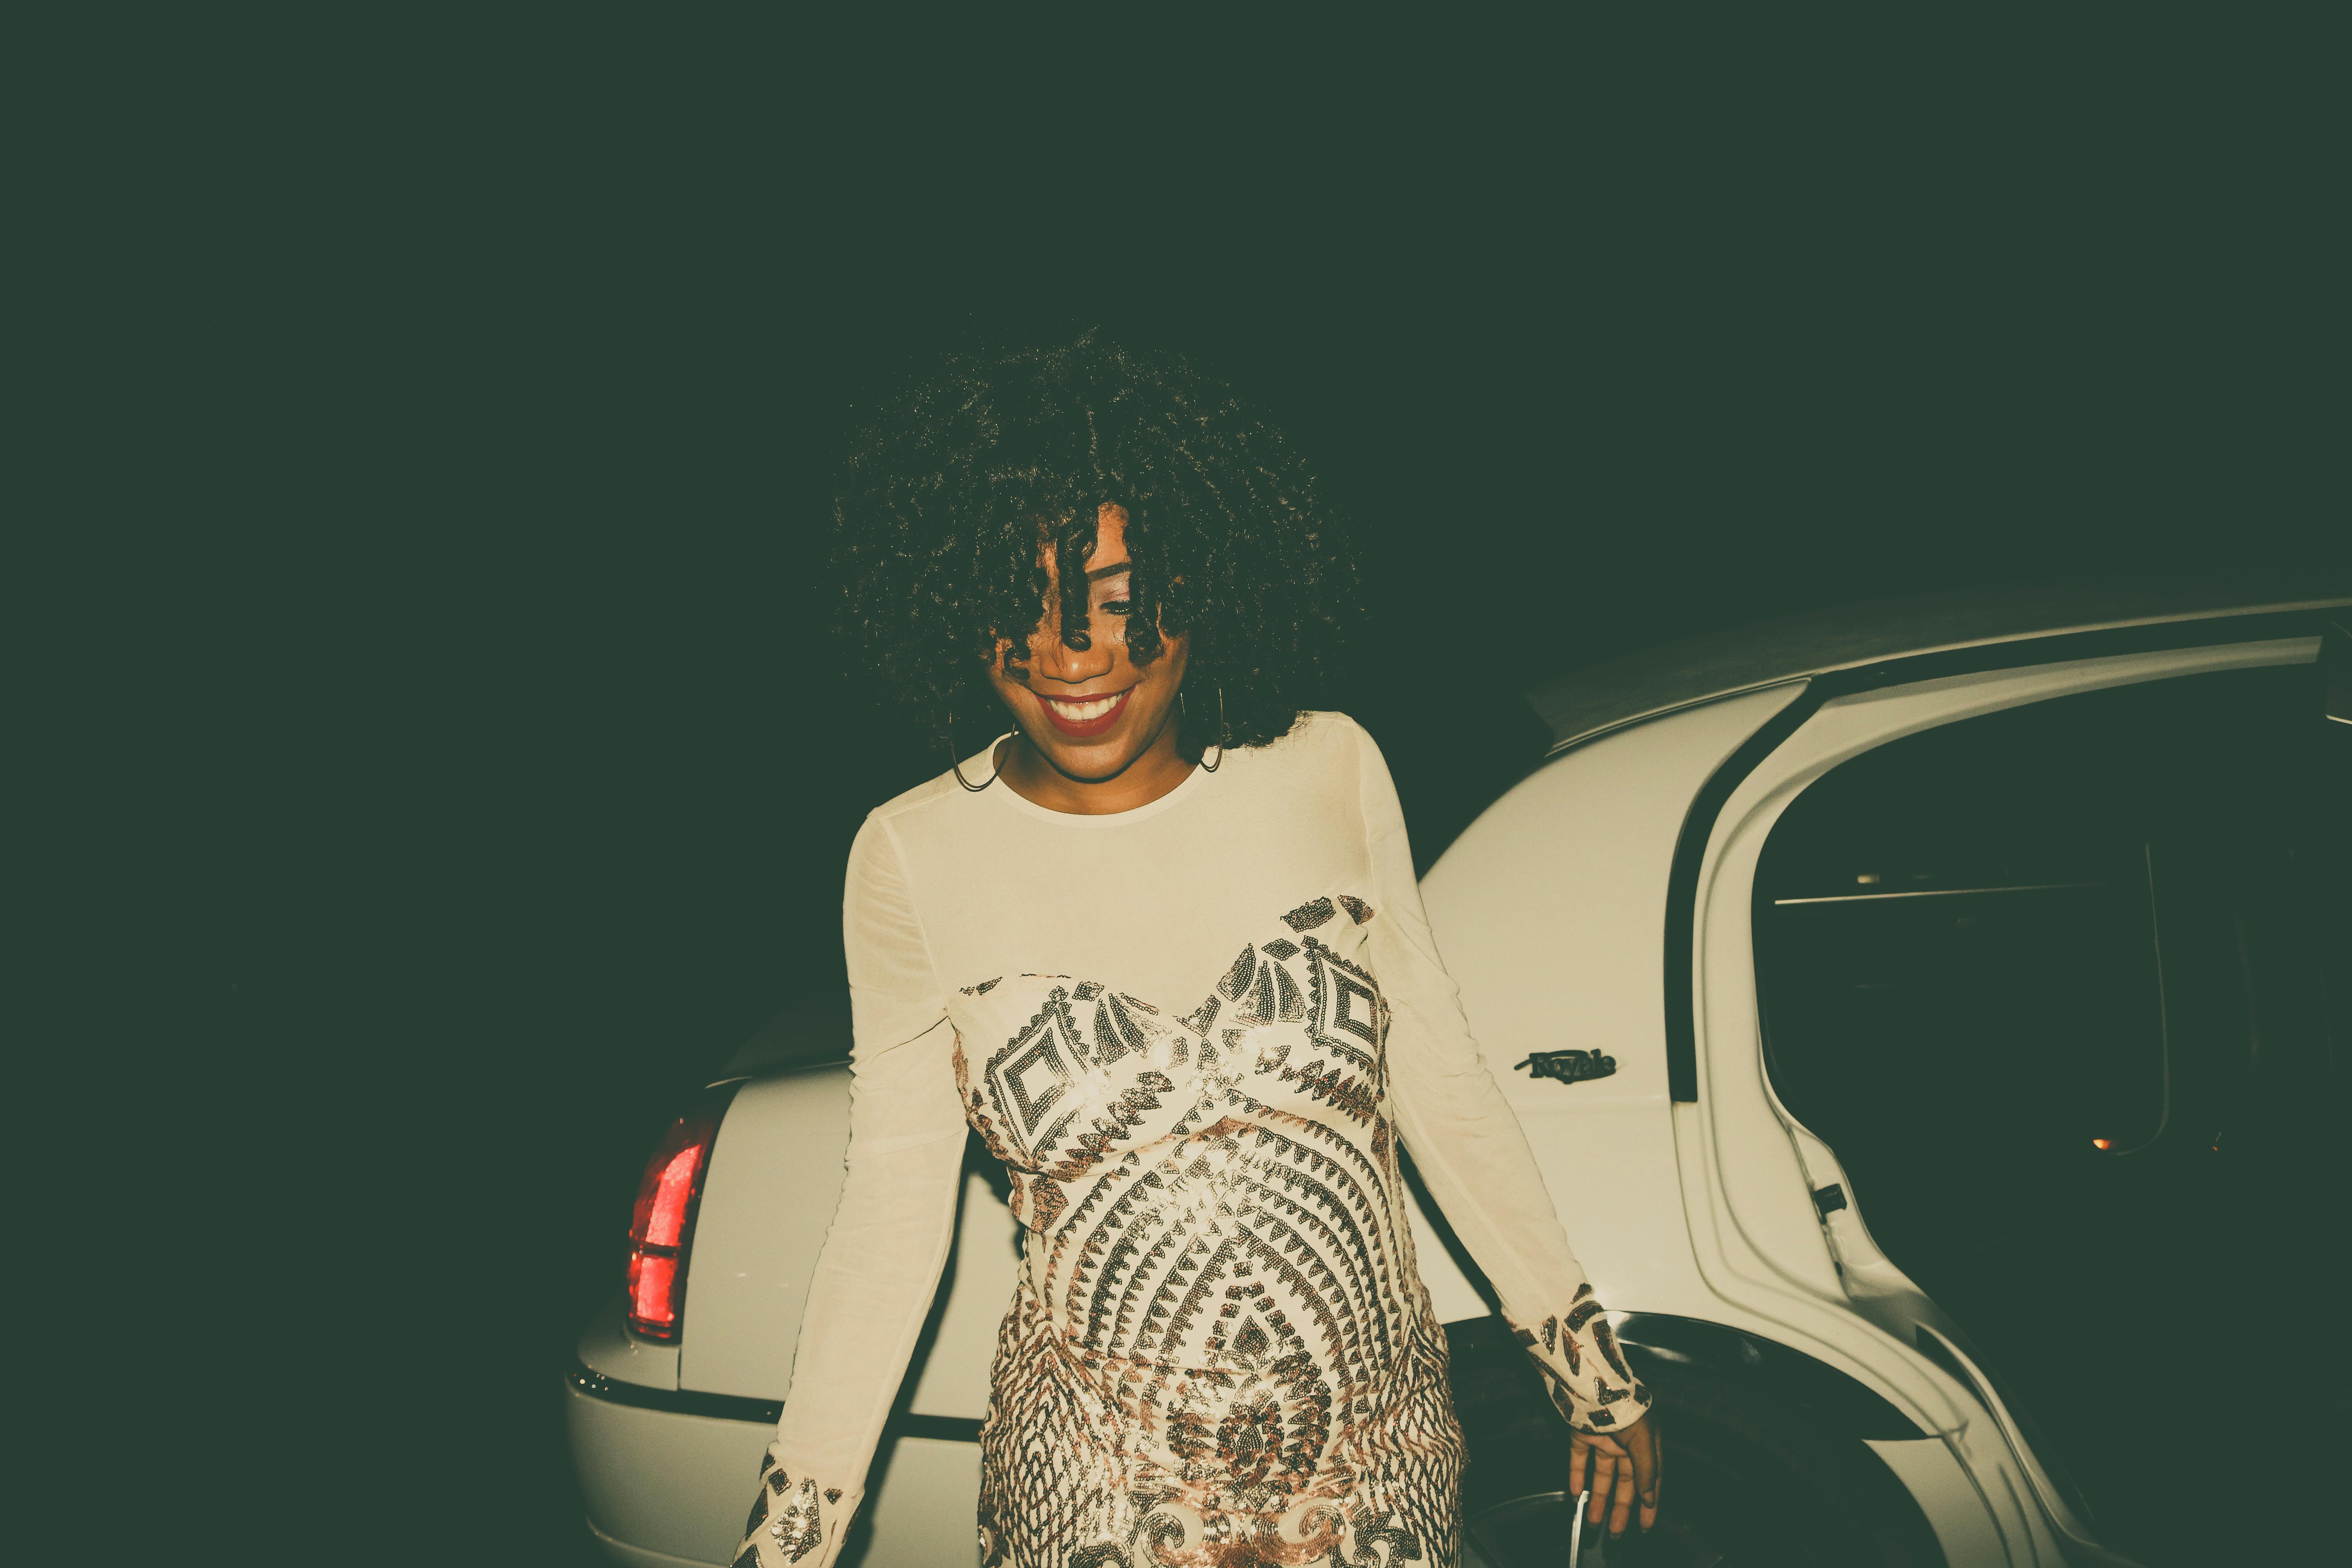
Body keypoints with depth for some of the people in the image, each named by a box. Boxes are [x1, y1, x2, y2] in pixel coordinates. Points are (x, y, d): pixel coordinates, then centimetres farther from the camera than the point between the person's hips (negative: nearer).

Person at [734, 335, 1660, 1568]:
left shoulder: (1328, 773, -6)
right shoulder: (915, 859, -8)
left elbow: (1440, 1085, 3)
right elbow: (891, 1223, -3)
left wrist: (1593, 1376, 7)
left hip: (1380, 1468, 2)